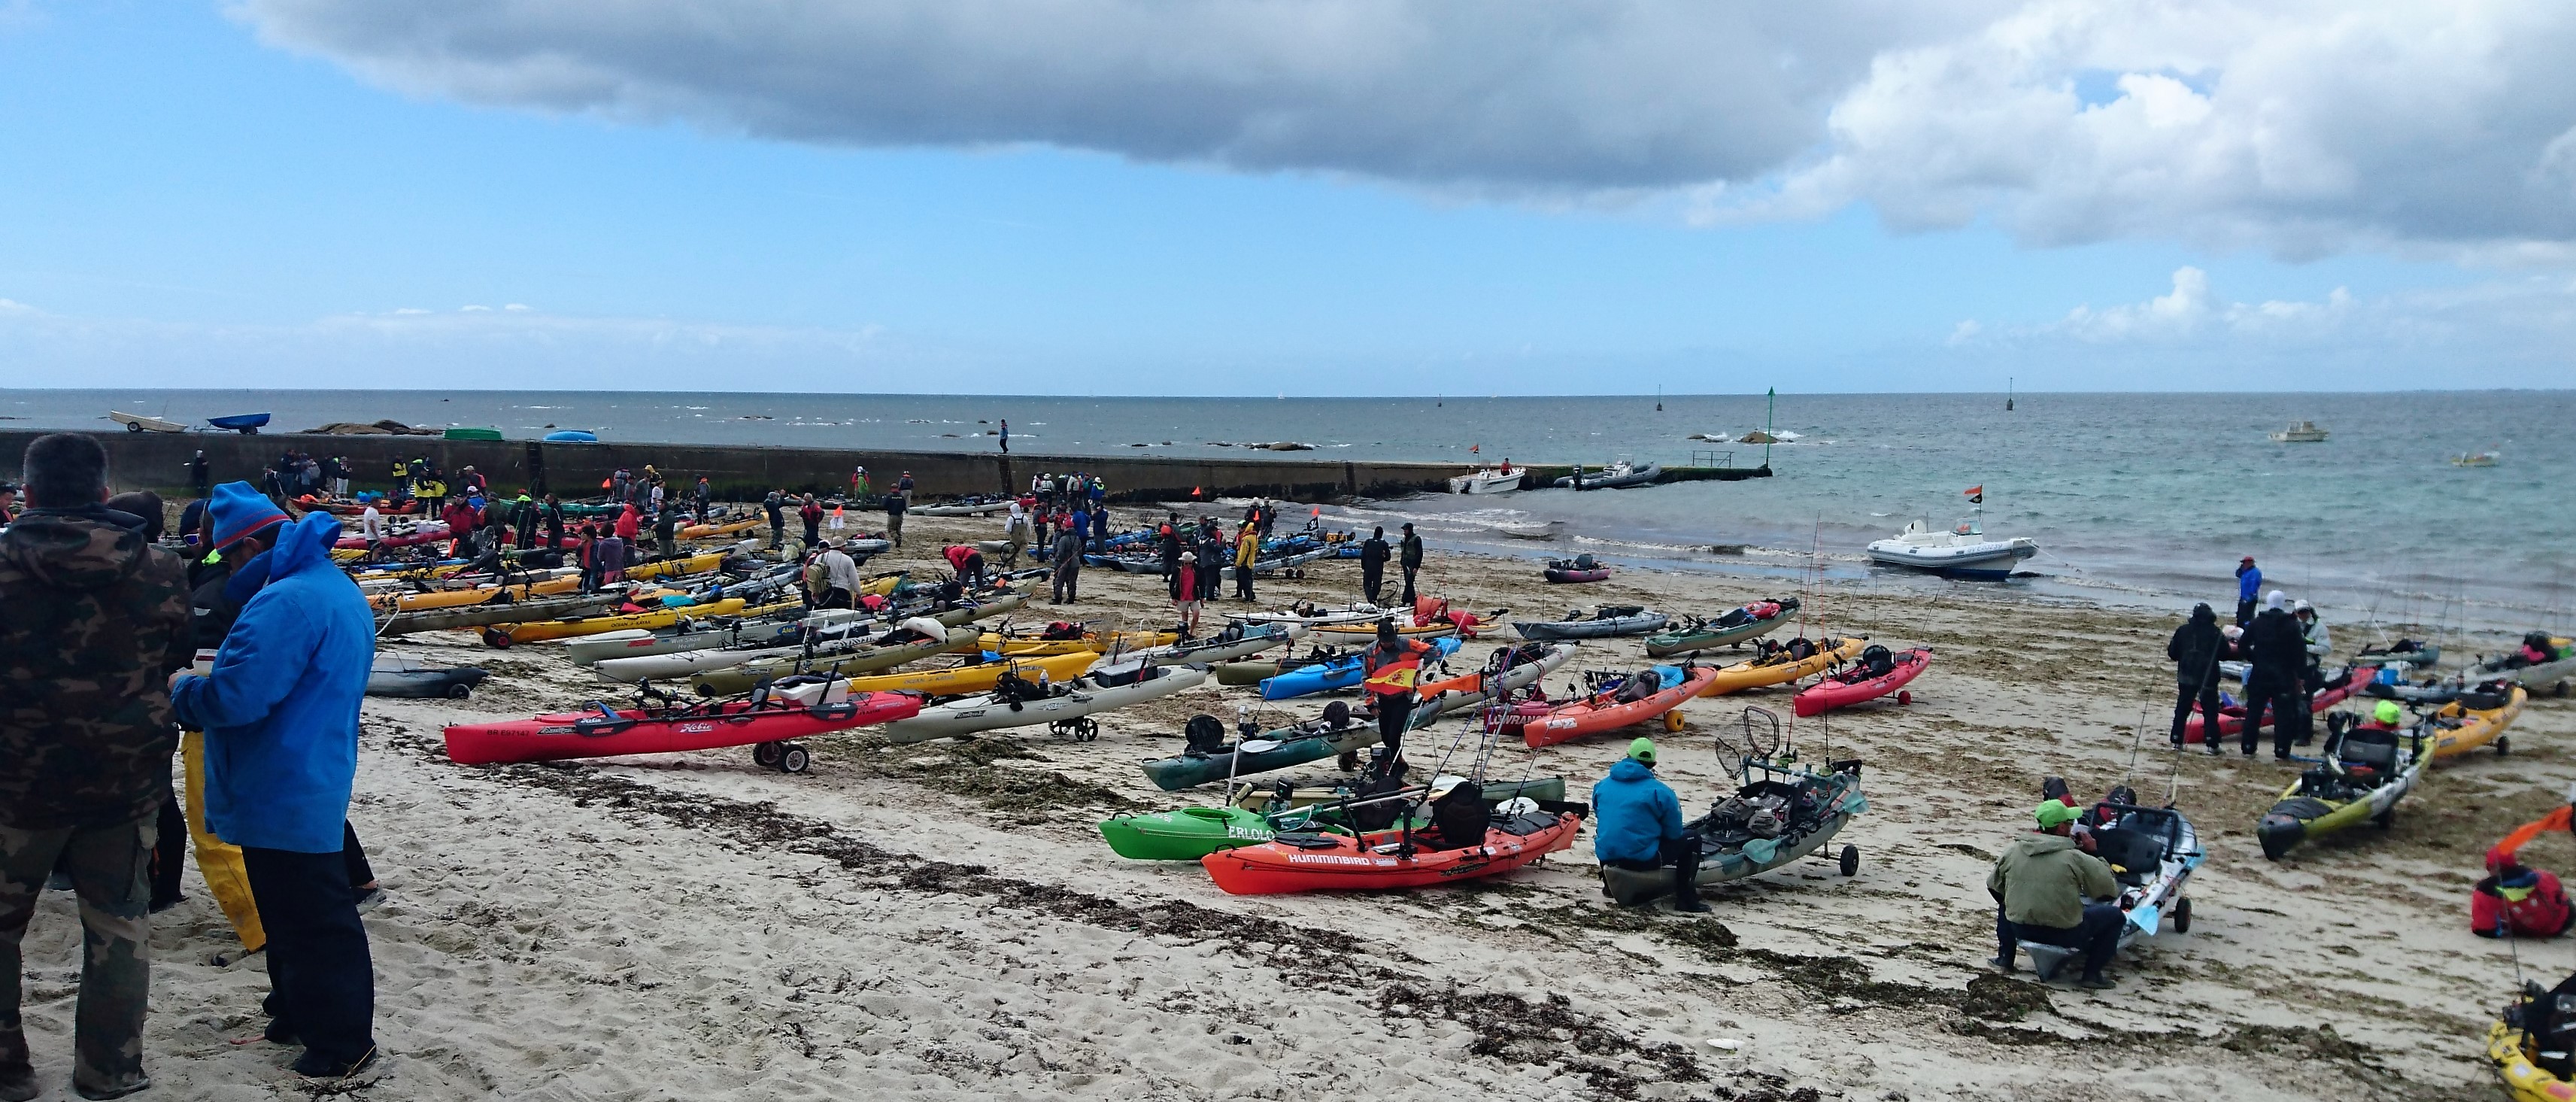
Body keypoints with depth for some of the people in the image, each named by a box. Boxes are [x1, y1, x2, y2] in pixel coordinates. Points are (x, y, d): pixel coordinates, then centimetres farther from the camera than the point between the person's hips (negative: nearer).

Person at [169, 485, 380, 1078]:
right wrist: (205, 682, 14)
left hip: (282, 794, -10)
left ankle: (342, 1040, 8)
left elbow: (235, 697, -27)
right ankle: (301, 1013, 33)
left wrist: (181, 689, -7)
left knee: (310, 920, -1)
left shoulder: (287, 602, -24)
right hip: (309, 787, 10)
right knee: (297, 910, 21)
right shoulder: (339, 589, 12)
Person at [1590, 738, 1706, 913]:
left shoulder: (1602, 785, 6)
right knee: (1692, 839, 10)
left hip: (1606, 857, 6)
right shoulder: (1660, 791, -9)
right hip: (1643, 859, -6)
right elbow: (1674, 833, -4)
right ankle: (1686, 900, 7)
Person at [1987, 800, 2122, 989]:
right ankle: (2092, 975, 10)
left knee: (2005, 902, 35)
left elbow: (1993, 886, 11)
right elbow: (2110, 888, -7)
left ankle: (2005, 958, 32)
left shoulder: (2012, 852, -1)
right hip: (2064, 934, -4)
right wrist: (2093, 854, 6)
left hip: (2020, 929, 4)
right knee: (2115, 915, 13)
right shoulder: (2075, 858, -15)